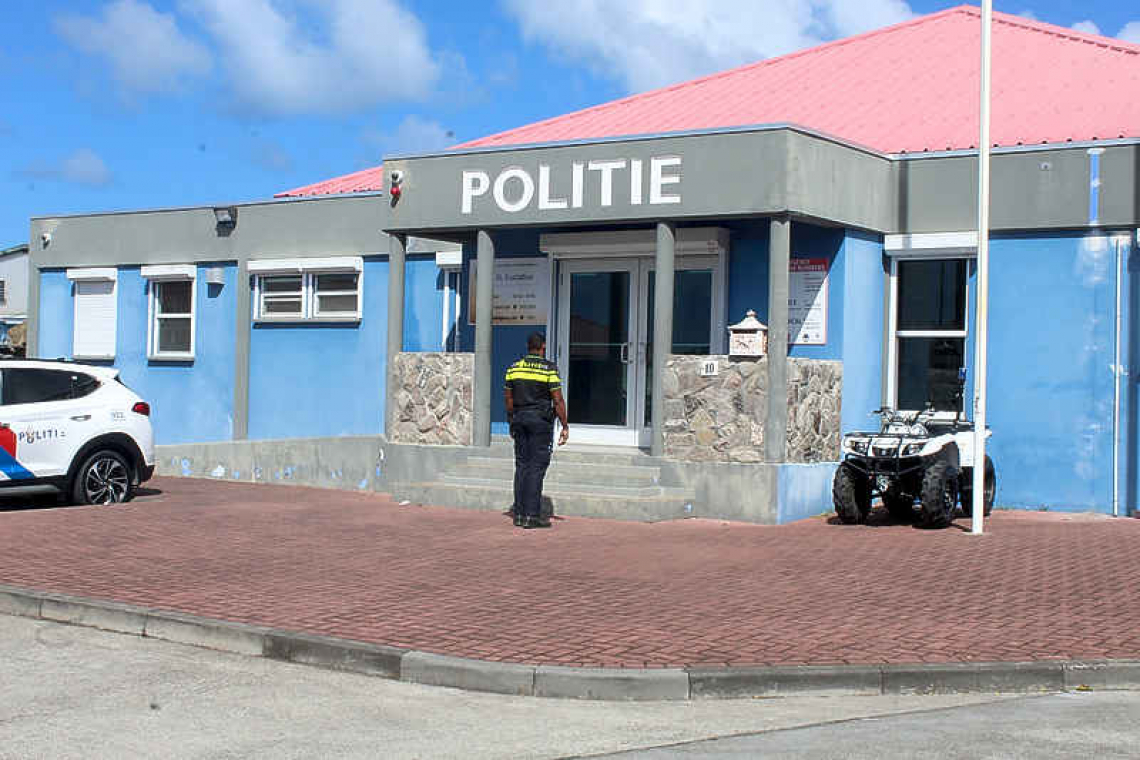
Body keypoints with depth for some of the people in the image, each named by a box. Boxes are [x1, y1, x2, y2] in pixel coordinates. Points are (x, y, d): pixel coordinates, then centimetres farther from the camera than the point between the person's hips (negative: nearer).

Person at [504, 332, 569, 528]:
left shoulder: (514, 367, 6)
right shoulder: (549, 368, -8)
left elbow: (508, 398, 10)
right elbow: (558, 400, -10)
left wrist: (512, 423, 20)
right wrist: (565, 427, -5)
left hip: (519, 418, 5)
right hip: (541, 419, -5)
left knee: (522, 466, 9)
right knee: (537, 467, -4)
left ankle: (519, 513, 9)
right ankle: (532, 515, -6)